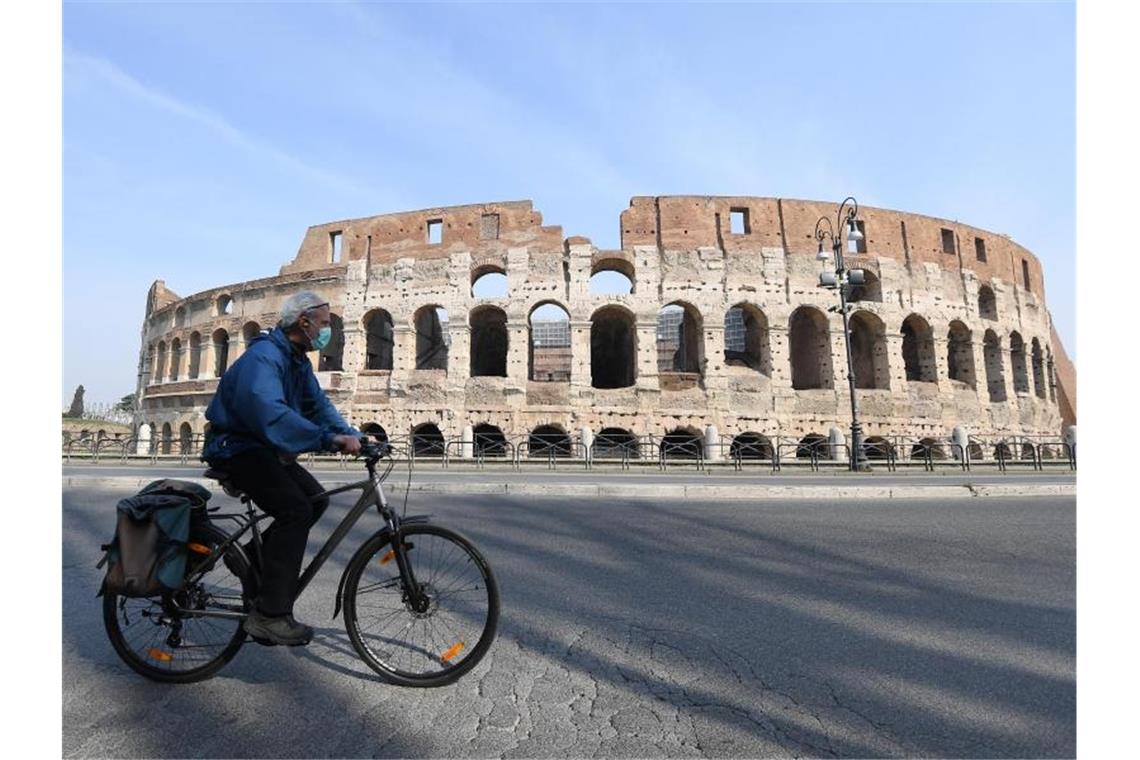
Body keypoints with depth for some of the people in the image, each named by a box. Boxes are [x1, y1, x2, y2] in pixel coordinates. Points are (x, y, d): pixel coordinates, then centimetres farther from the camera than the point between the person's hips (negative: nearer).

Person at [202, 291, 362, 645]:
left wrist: (352, 436, -10)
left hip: (263, 447, 10)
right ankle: (270, 615, -18)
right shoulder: (264, 356, -23)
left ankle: (260, 558, 20)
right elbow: (270, 413, -40)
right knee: (295, 509, -23)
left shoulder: (298, 360, 9)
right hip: (236, 448, -10)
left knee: (315, 499, 4)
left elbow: (318, 404, 6)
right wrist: (329, 439, -45)